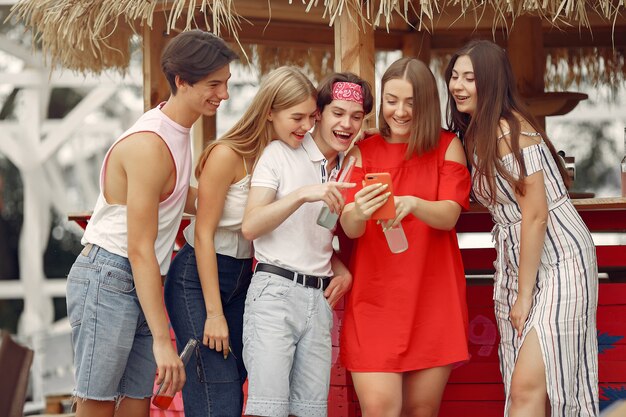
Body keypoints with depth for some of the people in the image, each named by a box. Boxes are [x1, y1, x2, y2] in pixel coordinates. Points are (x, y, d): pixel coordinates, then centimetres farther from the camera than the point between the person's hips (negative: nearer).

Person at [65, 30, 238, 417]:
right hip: (108, 279, -9)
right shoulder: (149, 145, -20)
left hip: (142, 283, 9)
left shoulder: (179, 131, 10)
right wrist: (162, 339, -22)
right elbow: (140, 250, -21)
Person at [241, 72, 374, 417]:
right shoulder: (280, 153, -2)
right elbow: (250, 226, -12)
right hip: (275, 291, -6)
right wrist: (303, 194, -23)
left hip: (319, 298, 6)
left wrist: (344, 271, 7)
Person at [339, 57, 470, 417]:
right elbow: (349, 228, -6)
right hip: (375, 297, 0)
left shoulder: (447, 146, 4)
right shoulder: (363, 152, 5)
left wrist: (412, 204, -29)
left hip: (433, 297, 0)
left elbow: (449, 216, -7)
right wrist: (358, 214, -31)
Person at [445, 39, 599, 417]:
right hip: (516, 265, 9)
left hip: (559, 263, -9)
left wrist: (524, 295, -14)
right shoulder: (476, 134, 11)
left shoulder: (510, 129, -16)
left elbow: (535, 215, -18)